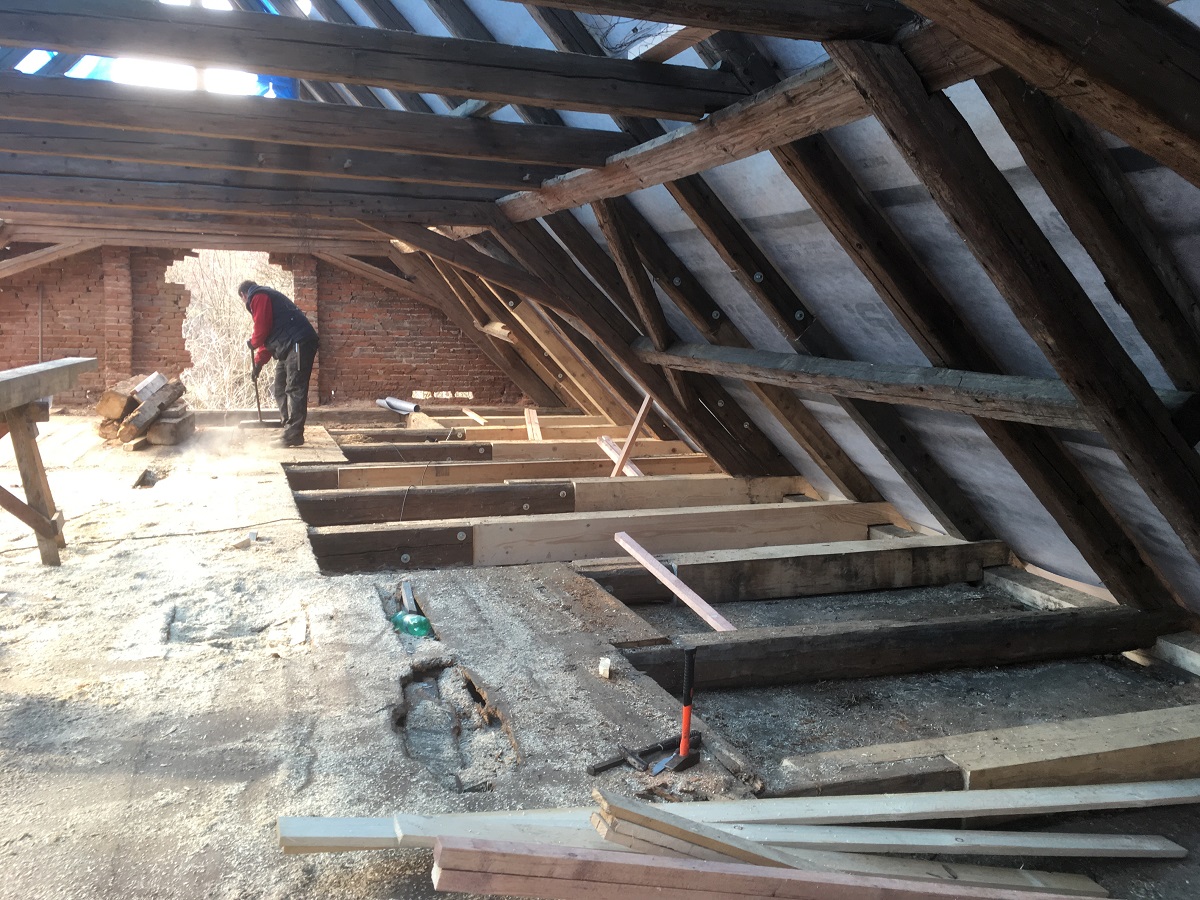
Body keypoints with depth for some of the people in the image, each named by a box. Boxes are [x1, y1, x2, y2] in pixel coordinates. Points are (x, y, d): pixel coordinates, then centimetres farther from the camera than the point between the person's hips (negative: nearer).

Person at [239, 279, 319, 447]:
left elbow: (262, 327, -11)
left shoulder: (257, 297, -1)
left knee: (294, 389, -12)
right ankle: (289, 430, 15)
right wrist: (258, 362, 26)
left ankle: (293, 435, -14)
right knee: (281, 389, 13)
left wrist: (253, 343, 10)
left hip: (298, 344, -10)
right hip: (290, 347, 10)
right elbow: (269, 334, 30)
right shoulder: (267, 295, 30)